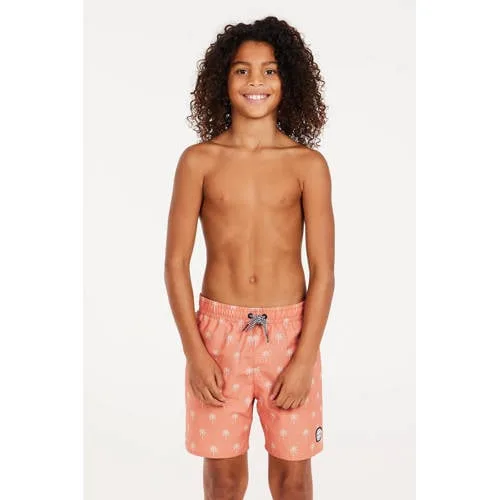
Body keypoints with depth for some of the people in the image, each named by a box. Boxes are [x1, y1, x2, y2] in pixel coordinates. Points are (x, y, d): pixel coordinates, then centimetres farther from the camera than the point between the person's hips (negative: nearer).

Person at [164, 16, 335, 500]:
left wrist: (305, 358, -9)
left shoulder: (308, 164, -3)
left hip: (290, 331, 0)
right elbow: (175, 263, -2)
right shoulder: (198, 160, -2)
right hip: (219, 330, 0)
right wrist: (194, 351, -8)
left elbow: (323, 270, -4)